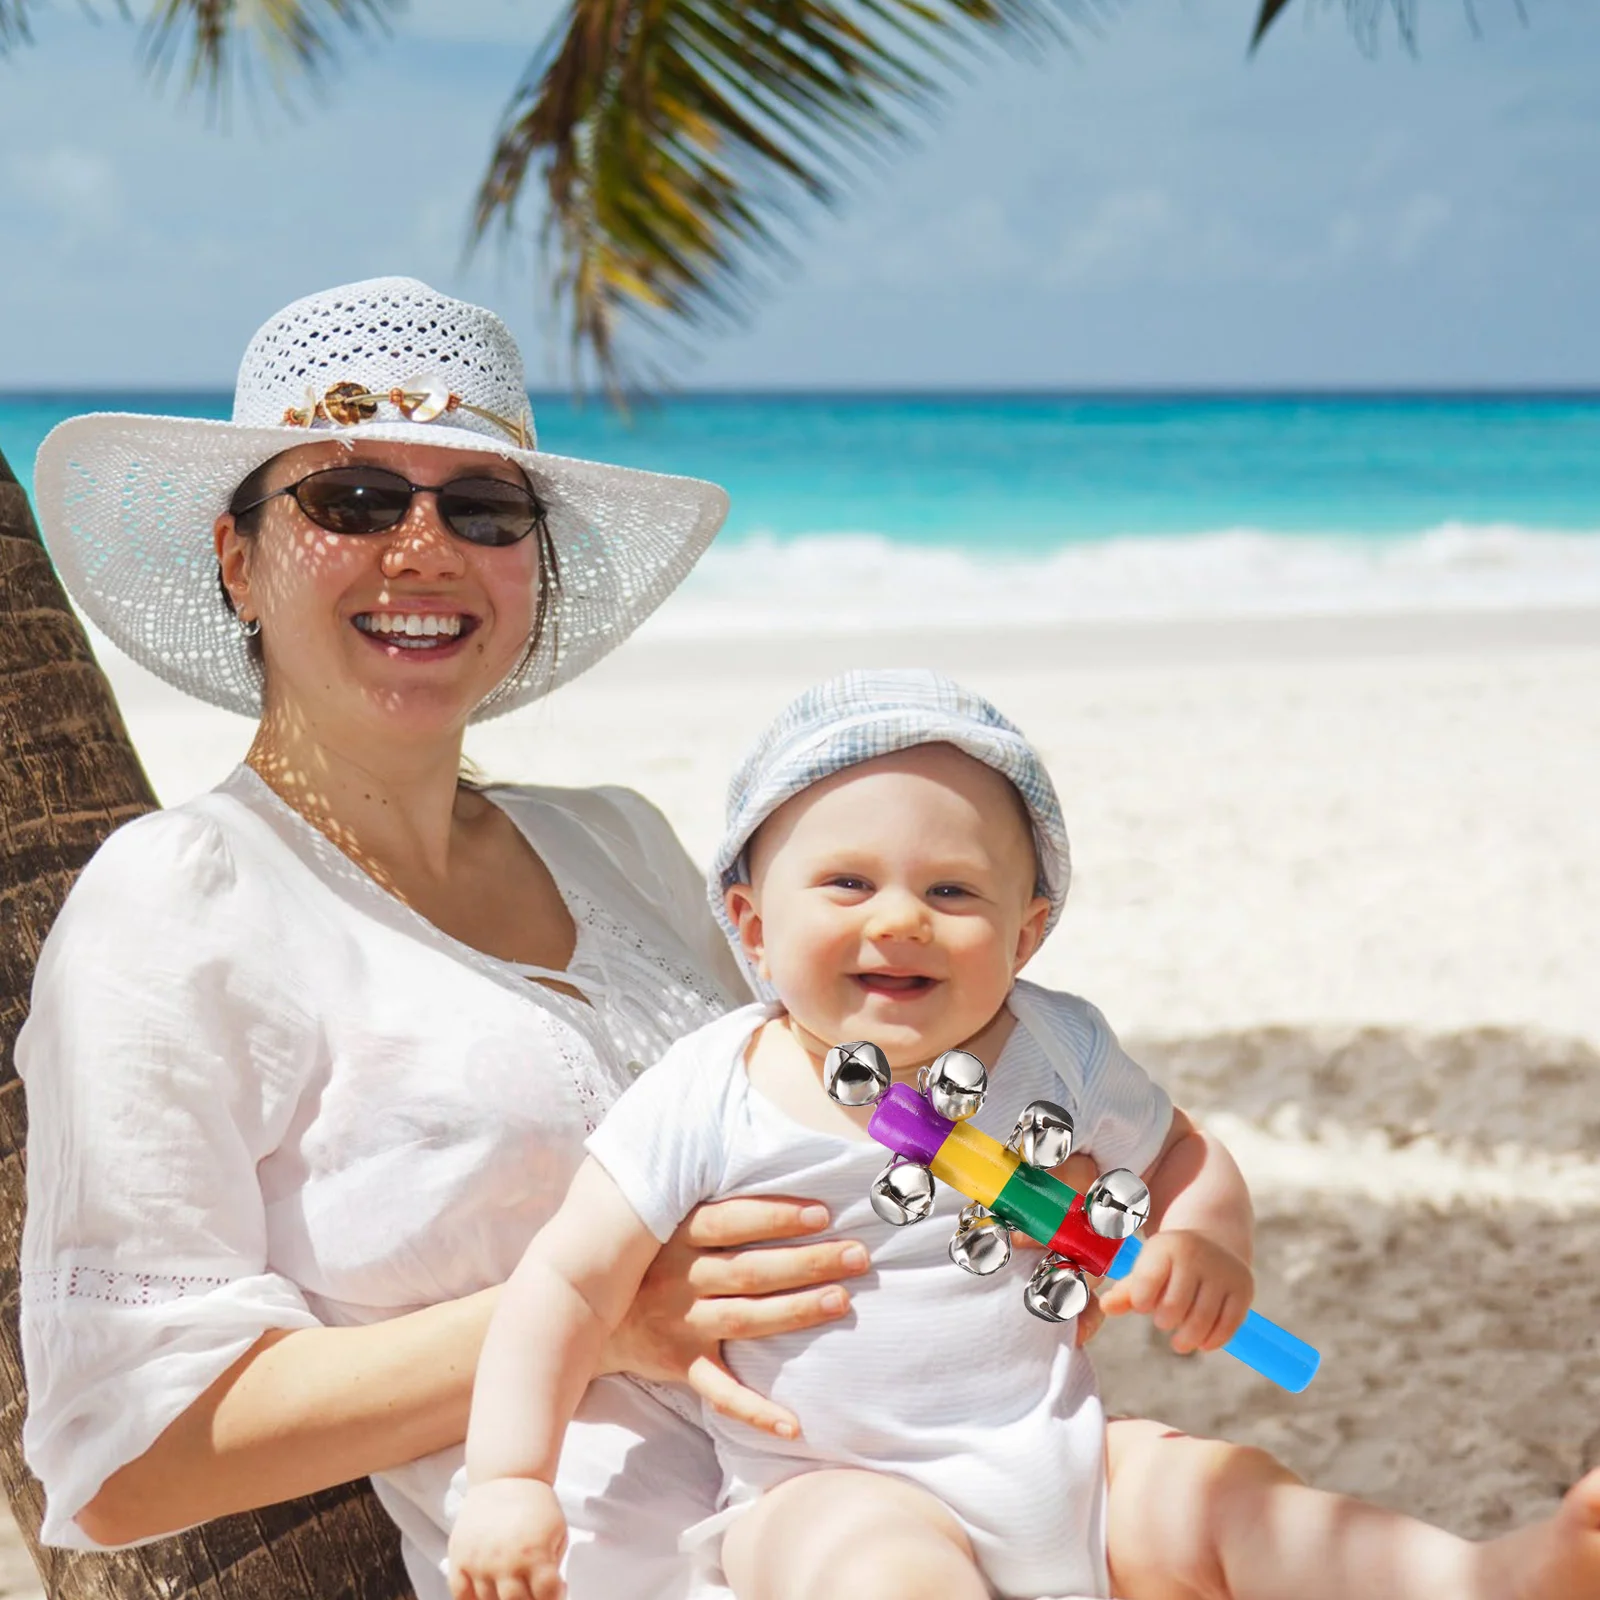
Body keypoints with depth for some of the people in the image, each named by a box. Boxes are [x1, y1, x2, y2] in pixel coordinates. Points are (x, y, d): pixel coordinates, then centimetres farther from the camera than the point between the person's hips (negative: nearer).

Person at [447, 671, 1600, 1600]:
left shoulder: (1058, 1050, 2)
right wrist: (510, 1478, -14)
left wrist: (1209, 1246, -7)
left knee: (1229, 1506, -16)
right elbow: (572, 1284, -5)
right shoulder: (707, 1100, -9)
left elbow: (1181, 1157, 16)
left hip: (1061, 1456, 4)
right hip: (835, 1487, -4)